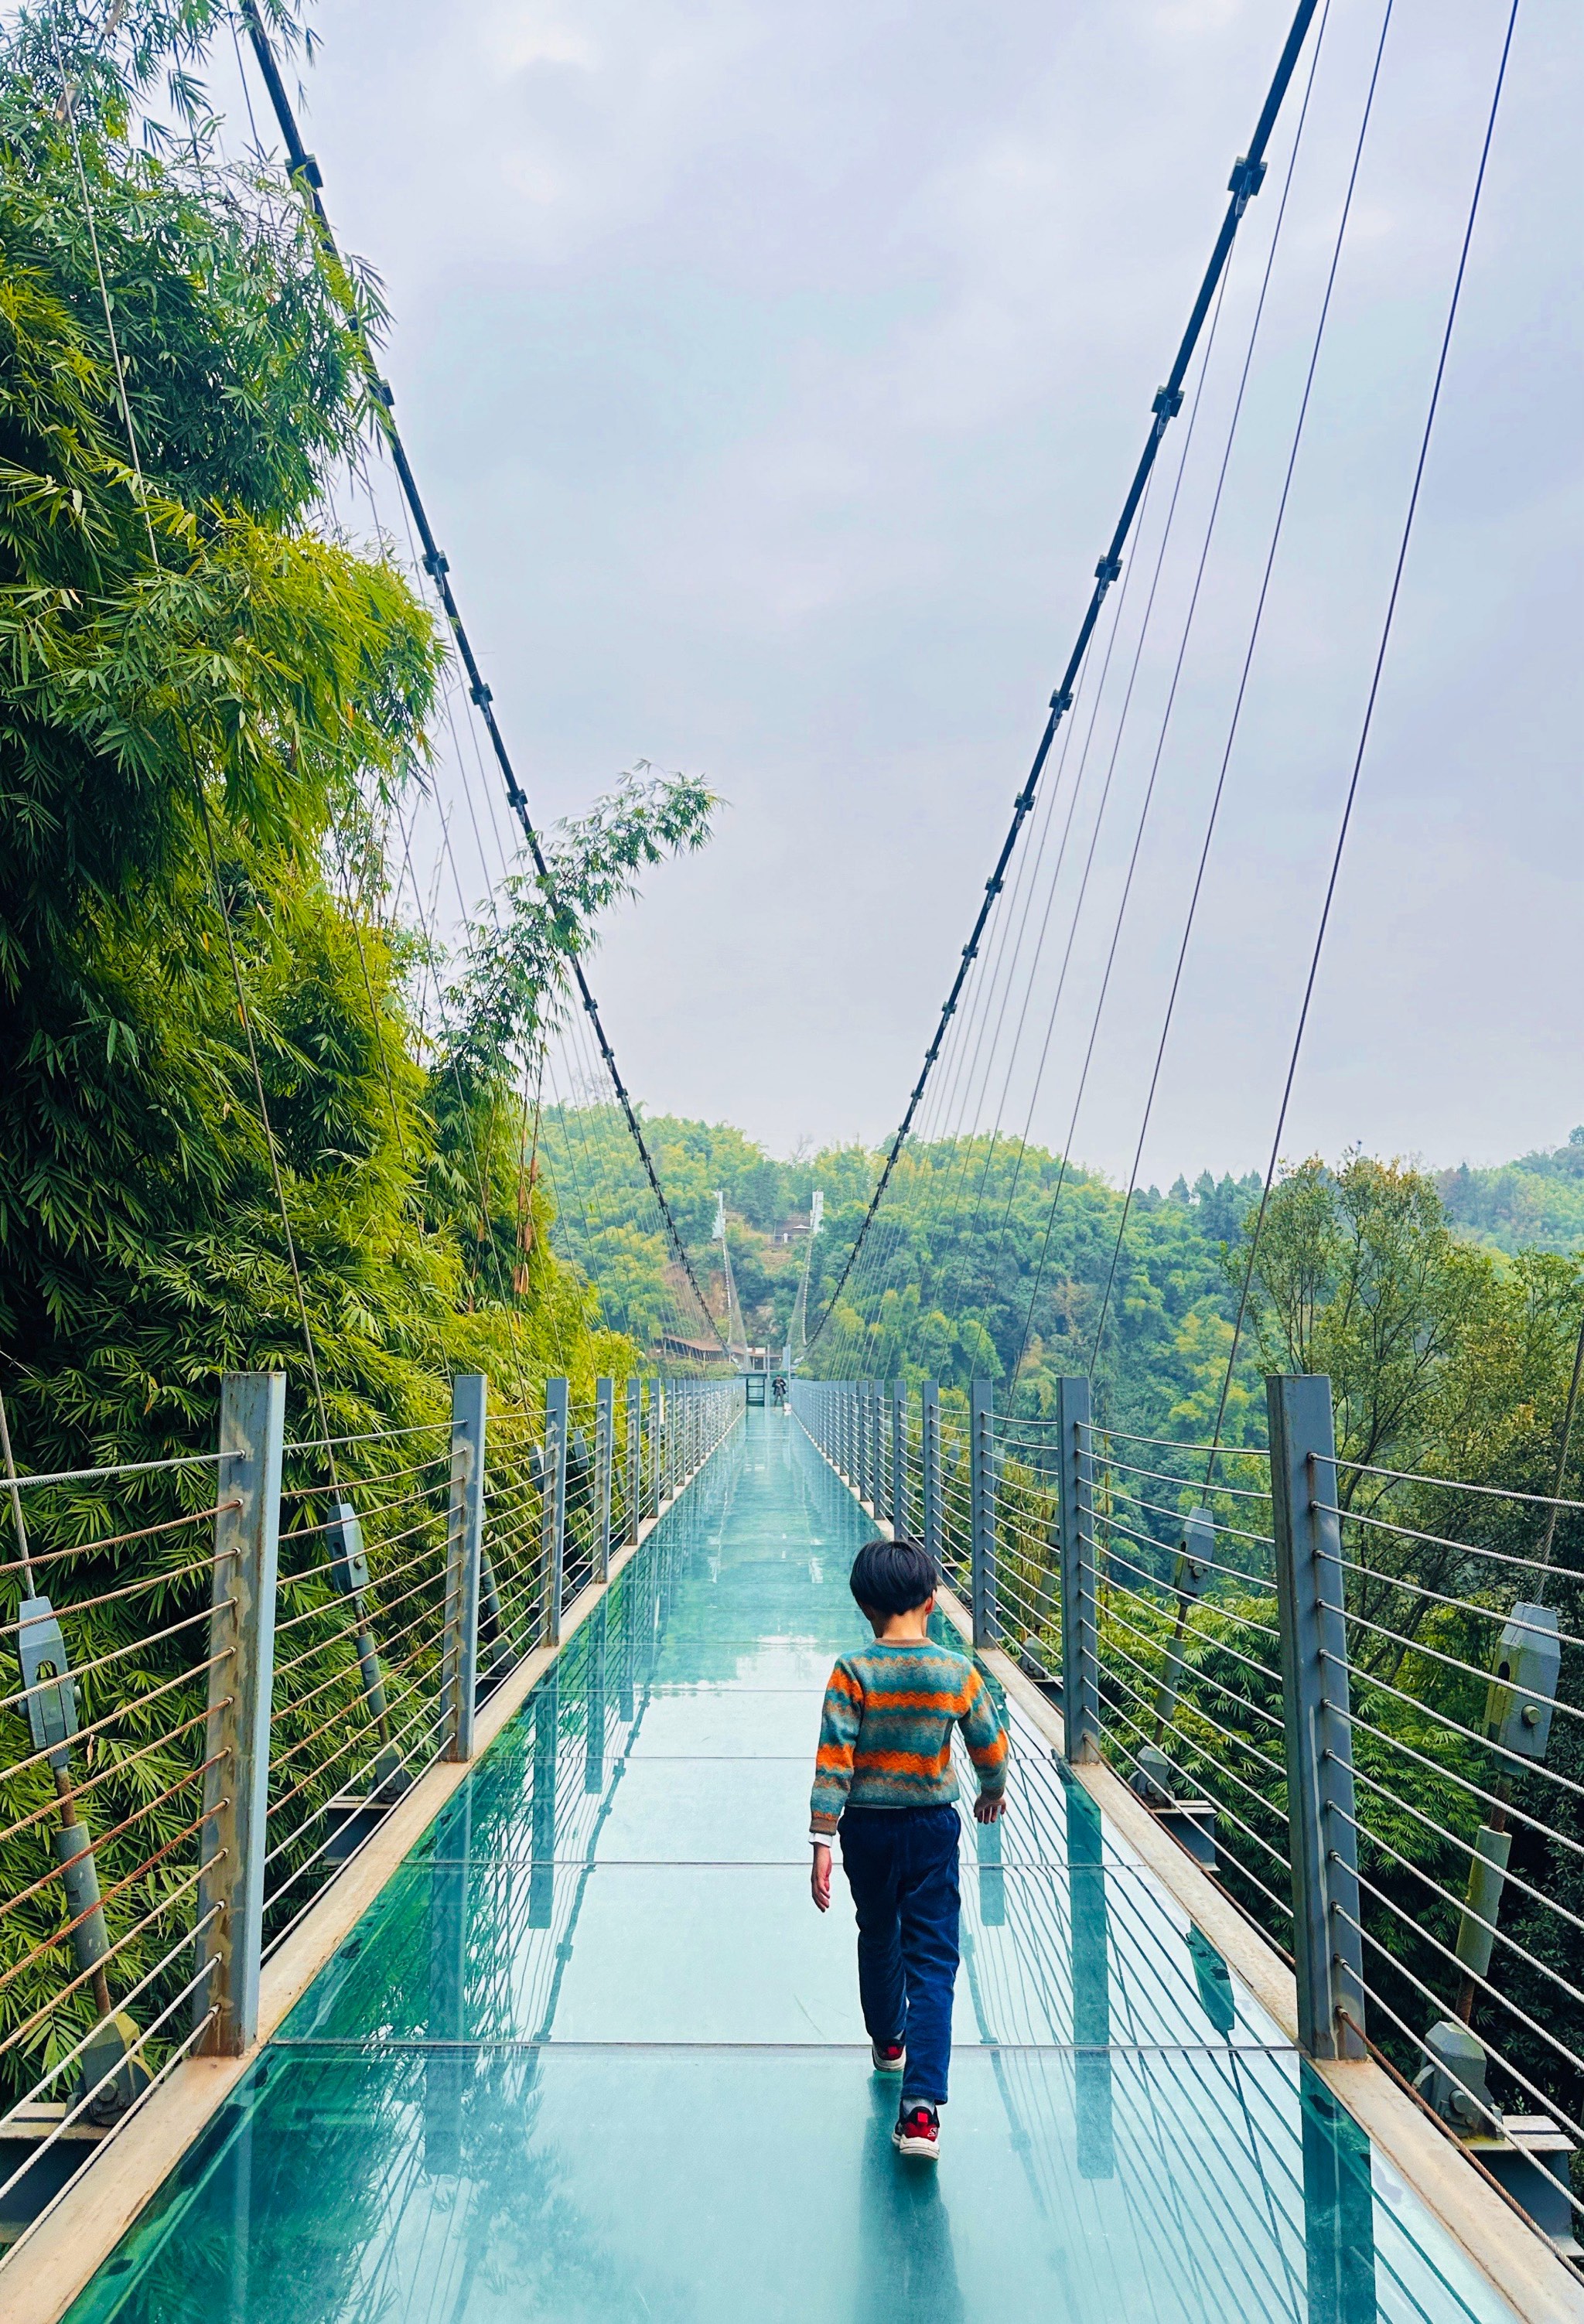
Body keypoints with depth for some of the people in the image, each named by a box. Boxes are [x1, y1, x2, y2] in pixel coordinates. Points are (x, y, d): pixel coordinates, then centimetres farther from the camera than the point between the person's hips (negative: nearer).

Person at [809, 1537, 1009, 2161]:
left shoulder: (852, 1672, -15)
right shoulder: (957, 1672, -11)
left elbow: (833, 1761, -17)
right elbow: (991, 1747, 1)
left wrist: (821, 1841, -13)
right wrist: (993, 1792, 21)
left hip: (866, 1829, 1)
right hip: (933, 1828, 0)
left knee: (877, 1939, 24)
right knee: (932, 1960, 3)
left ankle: (887, 2042, 46)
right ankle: (921, 2106, -8)